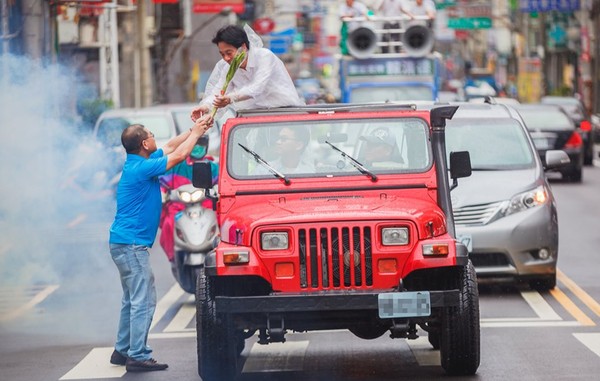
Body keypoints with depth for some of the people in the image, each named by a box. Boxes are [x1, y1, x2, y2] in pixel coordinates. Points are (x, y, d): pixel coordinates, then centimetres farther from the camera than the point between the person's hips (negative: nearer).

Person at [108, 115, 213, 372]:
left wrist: (195, 129, 20)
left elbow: (170, 148, 23)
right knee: (143, 301, -9)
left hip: (125, 242, 10)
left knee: (132, 299, 17)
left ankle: (123, 351, 21)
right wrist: (195, 134, 1)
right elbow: (179, 155, -14)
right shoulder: (141, 168, -18)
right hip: (132, 244, -10)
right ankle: (138, 357, -10)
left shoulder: (139, 162, 10)